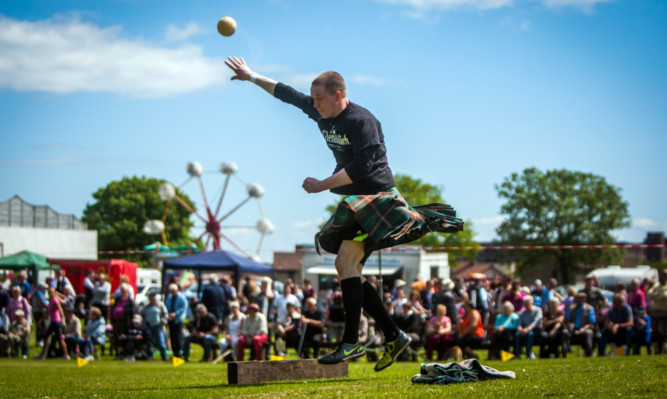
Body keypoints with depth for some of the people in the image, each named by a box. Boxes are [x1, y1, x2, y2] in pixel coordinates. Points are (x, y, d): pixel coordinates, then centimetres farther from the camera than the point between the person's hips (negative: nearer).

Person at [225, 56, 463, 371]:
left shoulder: (362, 121, -16)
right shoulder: (321, 114, 9)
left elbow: (361, 167, -23)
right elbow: (287, 94, 21)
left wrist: (322, 186, -19)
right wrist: (252, 77, 24)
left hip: (377, 198, -9)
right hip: (356, 203, 9)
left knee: (345, 262, -21)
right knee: (347, 270, 5)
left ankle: (351, 343, -23)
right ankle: (393, 336, 10)